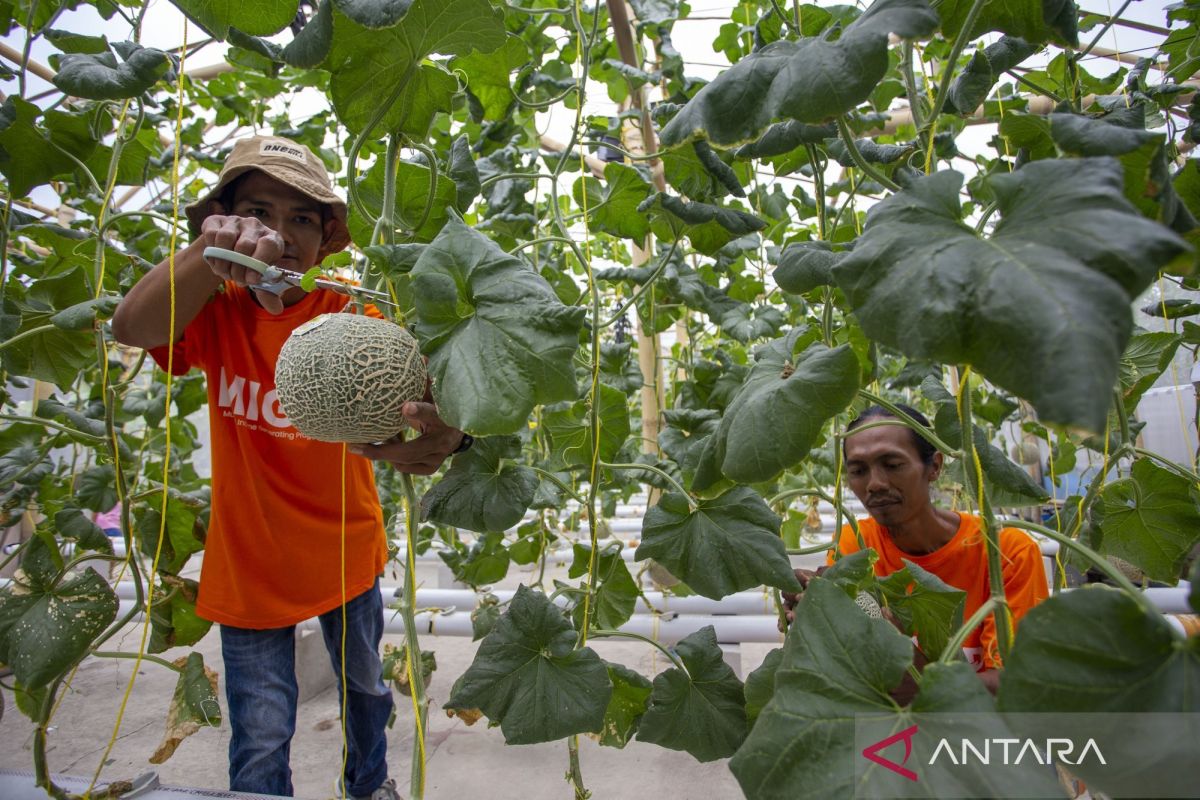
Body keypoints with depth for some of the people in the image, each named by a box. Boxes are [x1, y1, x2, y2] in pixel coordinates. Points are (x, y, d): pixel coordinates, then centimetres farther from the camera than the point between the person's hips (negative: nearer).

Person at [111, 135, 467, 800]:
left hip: (345, 554, 1)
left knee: (365, 688, 24)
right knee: (261, 741, 7)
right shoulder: (217, 309, -9)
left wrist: (441, 433, -56)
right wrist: (208, 252, -49)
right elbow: (131, 328, -30)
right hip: (249, 563, -1)